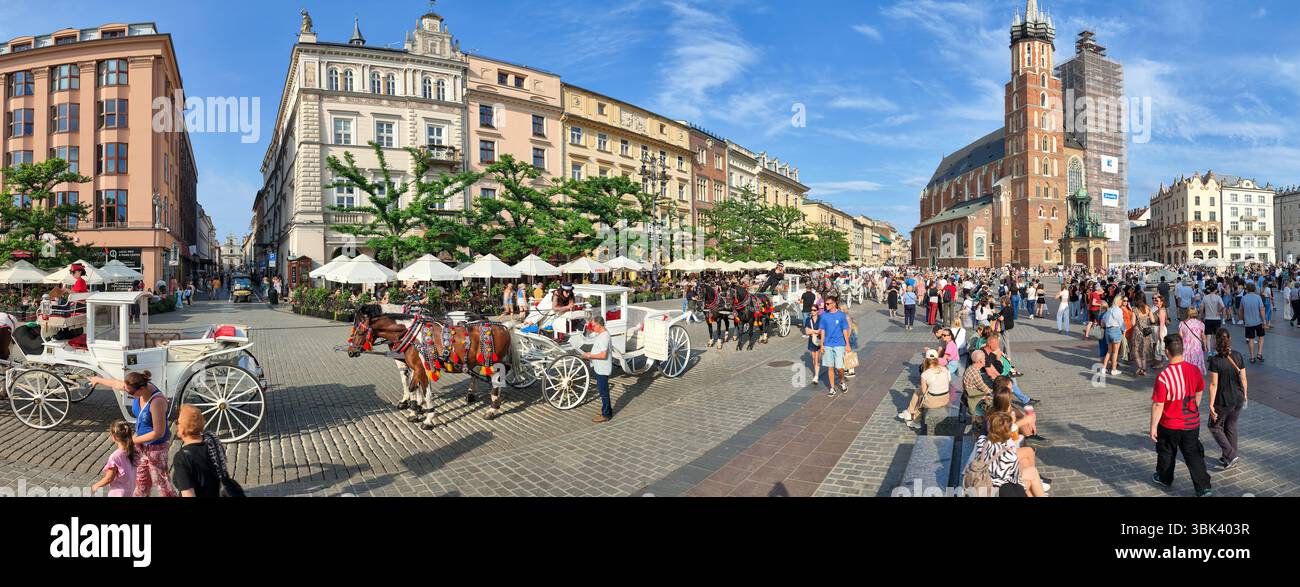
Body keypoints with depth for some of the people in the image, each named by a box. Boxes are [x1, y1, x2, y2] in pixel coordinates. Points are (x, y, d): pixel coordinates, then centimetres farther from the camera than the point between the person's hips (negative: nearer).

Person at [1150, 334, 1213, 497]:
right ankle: (1203, 486, 16)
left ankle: (1165, 479, 38)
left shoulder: (1163, 377, -27)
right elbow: (1198, 394, 6)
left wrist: (1153, 427, -11)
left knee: (1166, 452, 18)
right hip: (1192, 422, 4)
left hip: (1170, 425, -4)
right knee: (1193, 453, 16)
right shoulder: (1195, 370, -10)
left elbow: (1158, 405, -22)